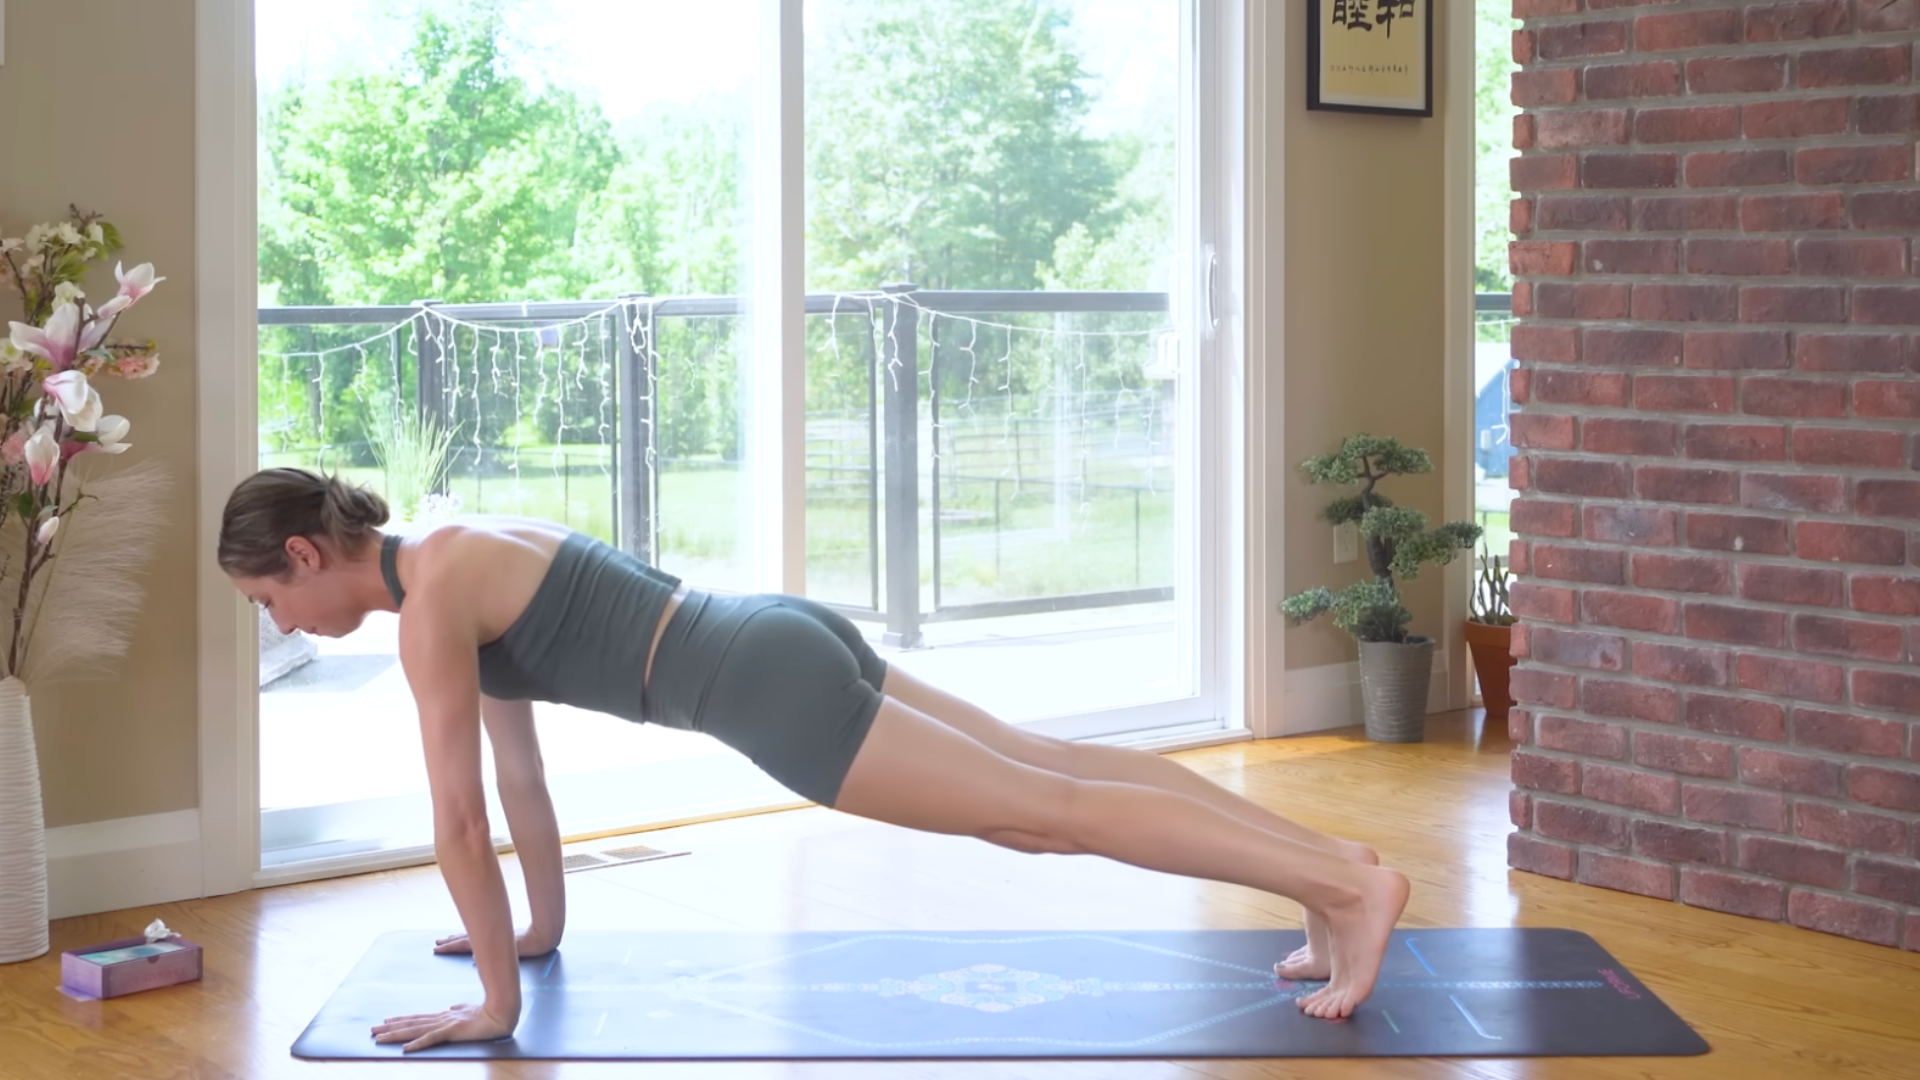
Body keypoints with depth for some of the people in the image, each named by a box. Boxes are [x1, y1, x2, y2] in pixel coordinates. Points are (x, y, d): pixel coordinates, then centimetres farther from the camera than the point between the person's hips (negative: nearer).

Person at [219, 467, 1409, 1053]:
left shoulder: (428, 593, -9)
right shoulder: (469, 563, 19)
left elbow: (460, 817, -10)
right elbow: (520, 771, 28)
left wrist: (496, 999, -4)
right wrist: (542, 924, 34)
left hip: (769, 686, -9)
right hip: (790, 647, 9)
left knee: (1050, 813, -9)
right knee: (1051, 764, 10)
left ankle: (1350, 887, -10)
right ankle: (1330, 861, 12)